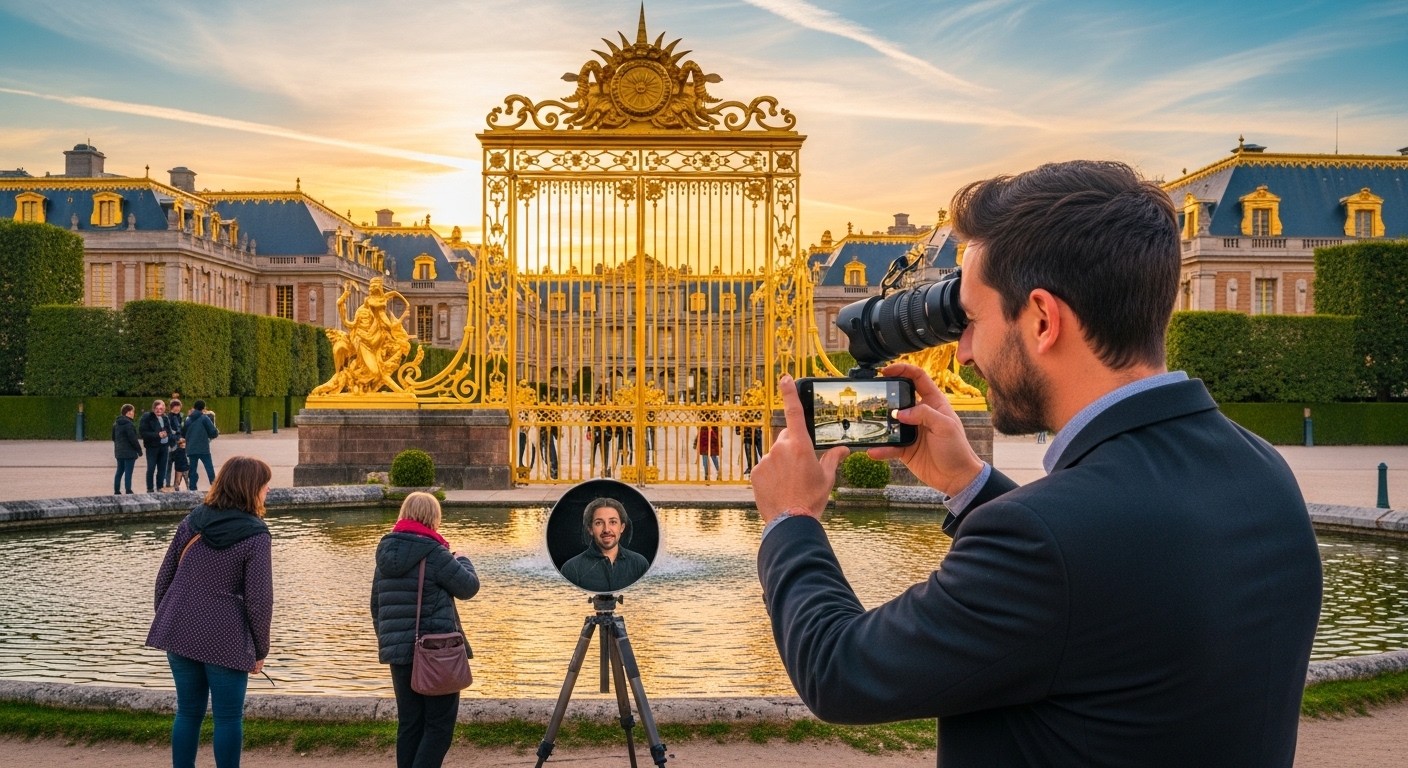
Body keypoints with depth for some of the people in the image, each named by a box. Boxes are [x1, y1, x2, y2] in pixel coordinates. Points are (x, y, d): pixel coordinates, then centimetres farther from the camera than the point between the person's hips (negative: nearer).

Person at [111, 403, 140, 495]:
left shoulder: (116, 423, 11)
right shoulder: (128, 424, -17)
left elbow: (113, 437, 19)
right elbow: (133, 439, -19)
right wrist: (139, 450, -9)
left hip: (119, 452, 8)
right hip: (129, 452, -8)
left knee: (119, 472, 14)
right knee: (128, 473, -6)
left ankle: (116, 491, 17)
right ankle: (128, 492, -6)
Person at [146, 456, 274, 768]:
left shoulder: (192, 521, 3)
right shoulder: (255, 535, -12)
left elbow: (164, 578, 8)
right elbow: (259, 600, -12)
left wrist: (166, 623, 21)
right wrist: (260, 649, -1)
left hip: (180, 633, 5)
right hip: (226, 640, -5)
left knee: (188, 712, 16)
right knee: (228, 717, 6)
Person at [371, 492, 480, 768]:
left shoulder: (385, 553, 9)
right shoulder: (434, 553, -14)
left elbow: (376, 606, 15)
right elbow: (469, 587, -4)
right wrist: (462, 559, 14)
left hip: (398, 651, 7)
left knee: (409, 724, 14)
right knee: (440, 724, 1)